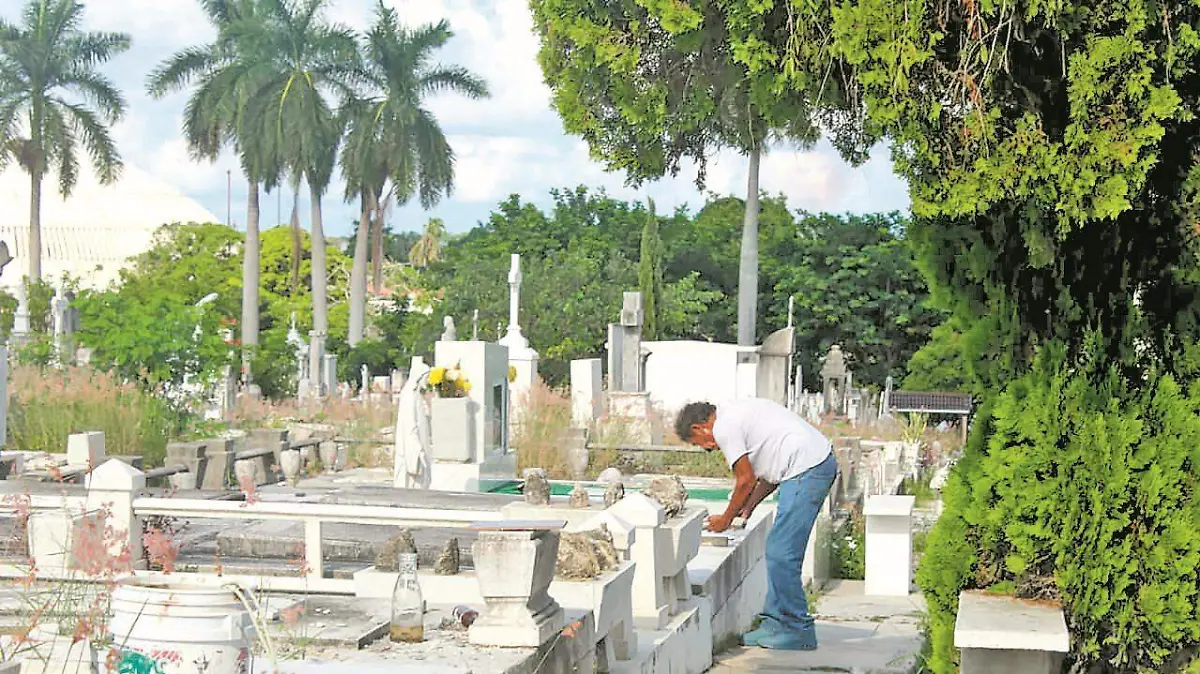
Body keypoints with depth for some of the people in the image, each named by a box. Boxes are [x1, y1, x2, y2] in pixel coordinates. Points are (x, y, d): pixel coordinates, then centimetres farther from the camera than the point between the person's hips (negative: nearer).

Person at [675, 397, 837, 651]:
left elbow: (747, 480, -5)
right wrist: (749, 506, 21)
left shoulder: (724, 428, -7)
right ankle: (775, 621, 19)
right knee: (778, 551, 14)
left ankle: (798, 631, -1)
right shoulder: (736, 414, 23)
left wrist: (726, 519, 9)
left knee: (781, 554, -7)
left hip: (806, 470, -11)